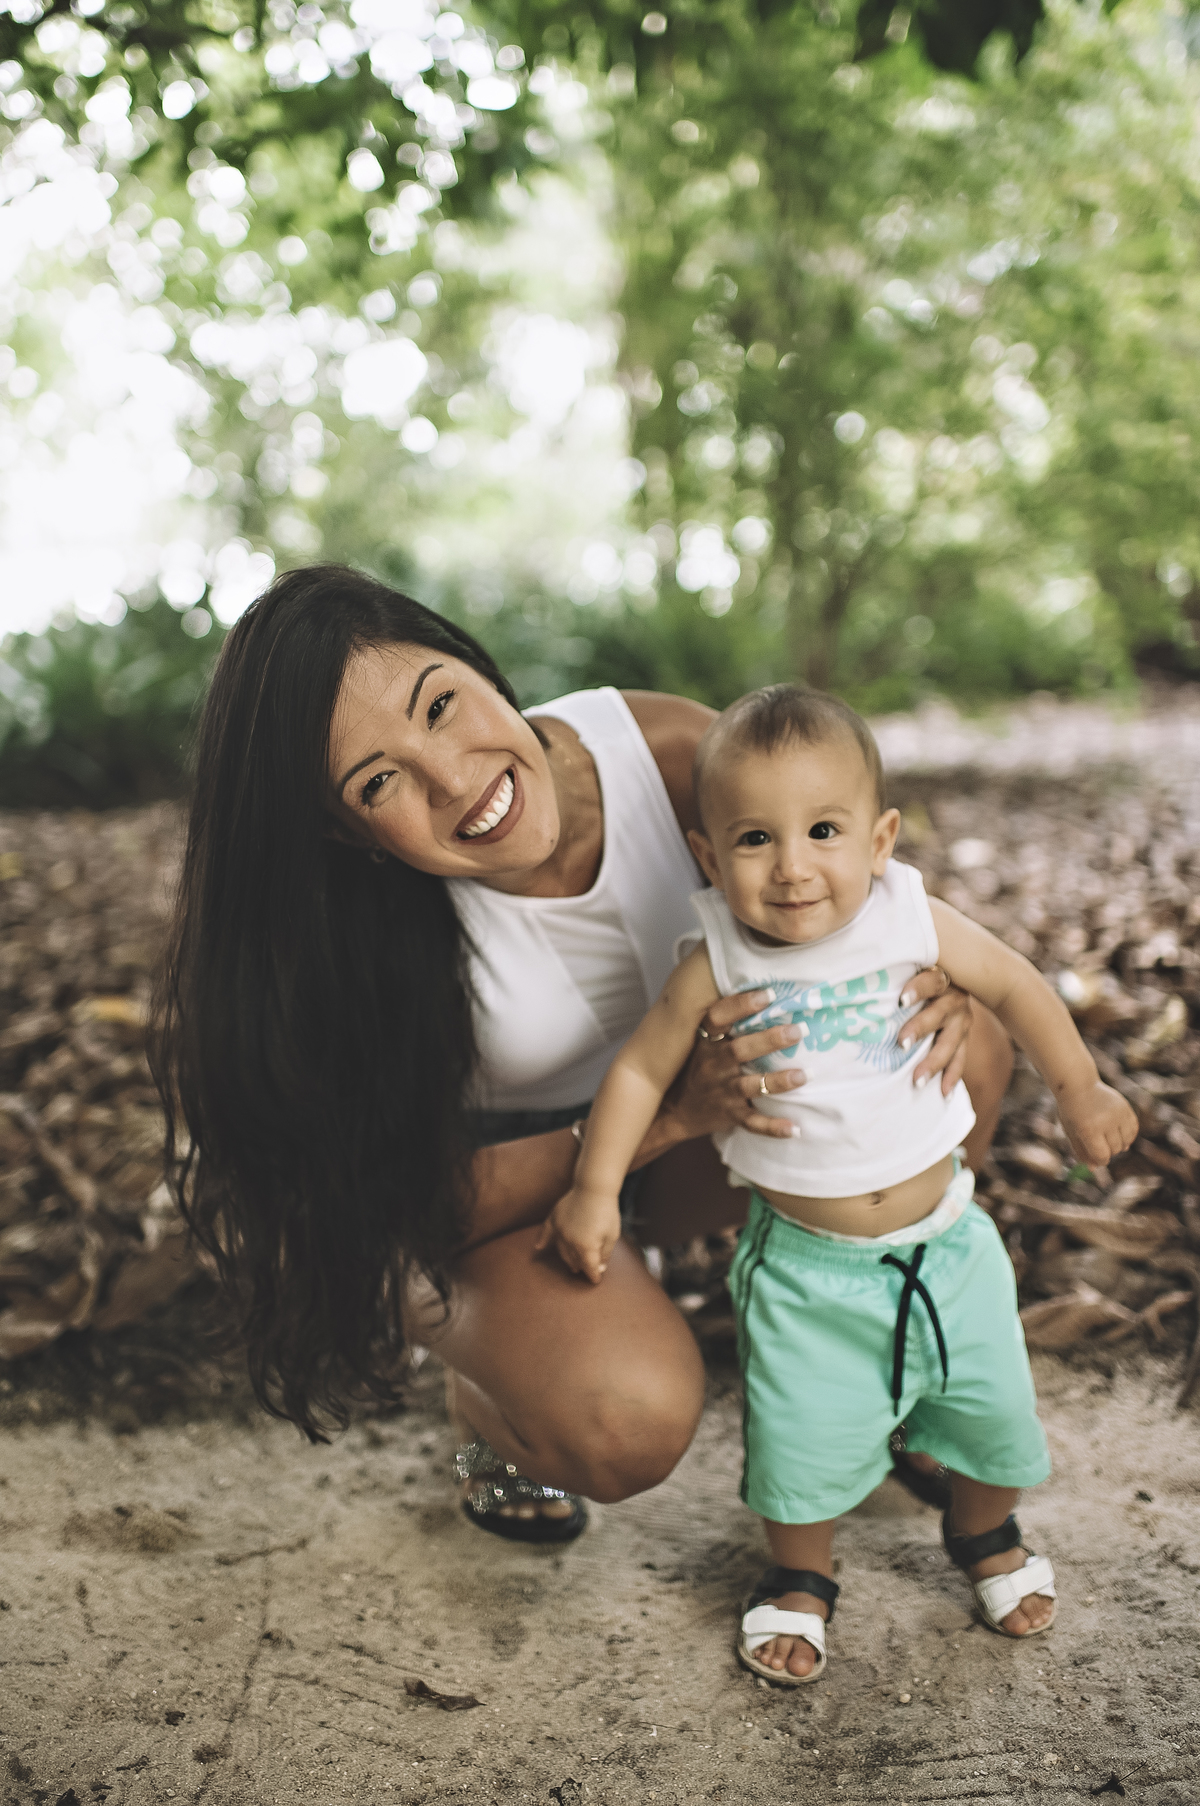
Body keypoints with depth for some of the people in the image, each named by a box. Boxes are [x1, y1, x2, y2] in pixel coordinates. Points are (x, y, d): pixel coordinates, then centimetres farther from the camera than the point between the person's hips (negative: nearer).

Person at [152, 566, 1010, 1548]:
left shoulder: (669, 748, -25)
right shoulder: (367, 941, -31)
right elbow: (429, 1201, -24)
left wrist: (928, 983, -28)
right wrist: (671, 1114, -35)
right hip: (499, 1179, -4)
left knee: (969, 1052, -15)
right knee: (630, 1423, -32)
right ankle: (491, 1405, 6)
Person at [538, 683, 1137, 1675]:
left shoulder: (915, 923, -15)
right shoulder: (719, 968, -19)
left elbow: (1017, 987, 1)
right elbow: (641, 1070, -7)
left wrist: (1080, 1090, 12)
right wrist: (595, 1191, -9)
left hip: (944, 1239, 2)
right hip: (807, 1261, -2)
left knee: (992, 1409, 16)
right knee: (803, 1441, 2)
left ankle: (985, 1532, 49)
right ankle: (802, 1575, 34)